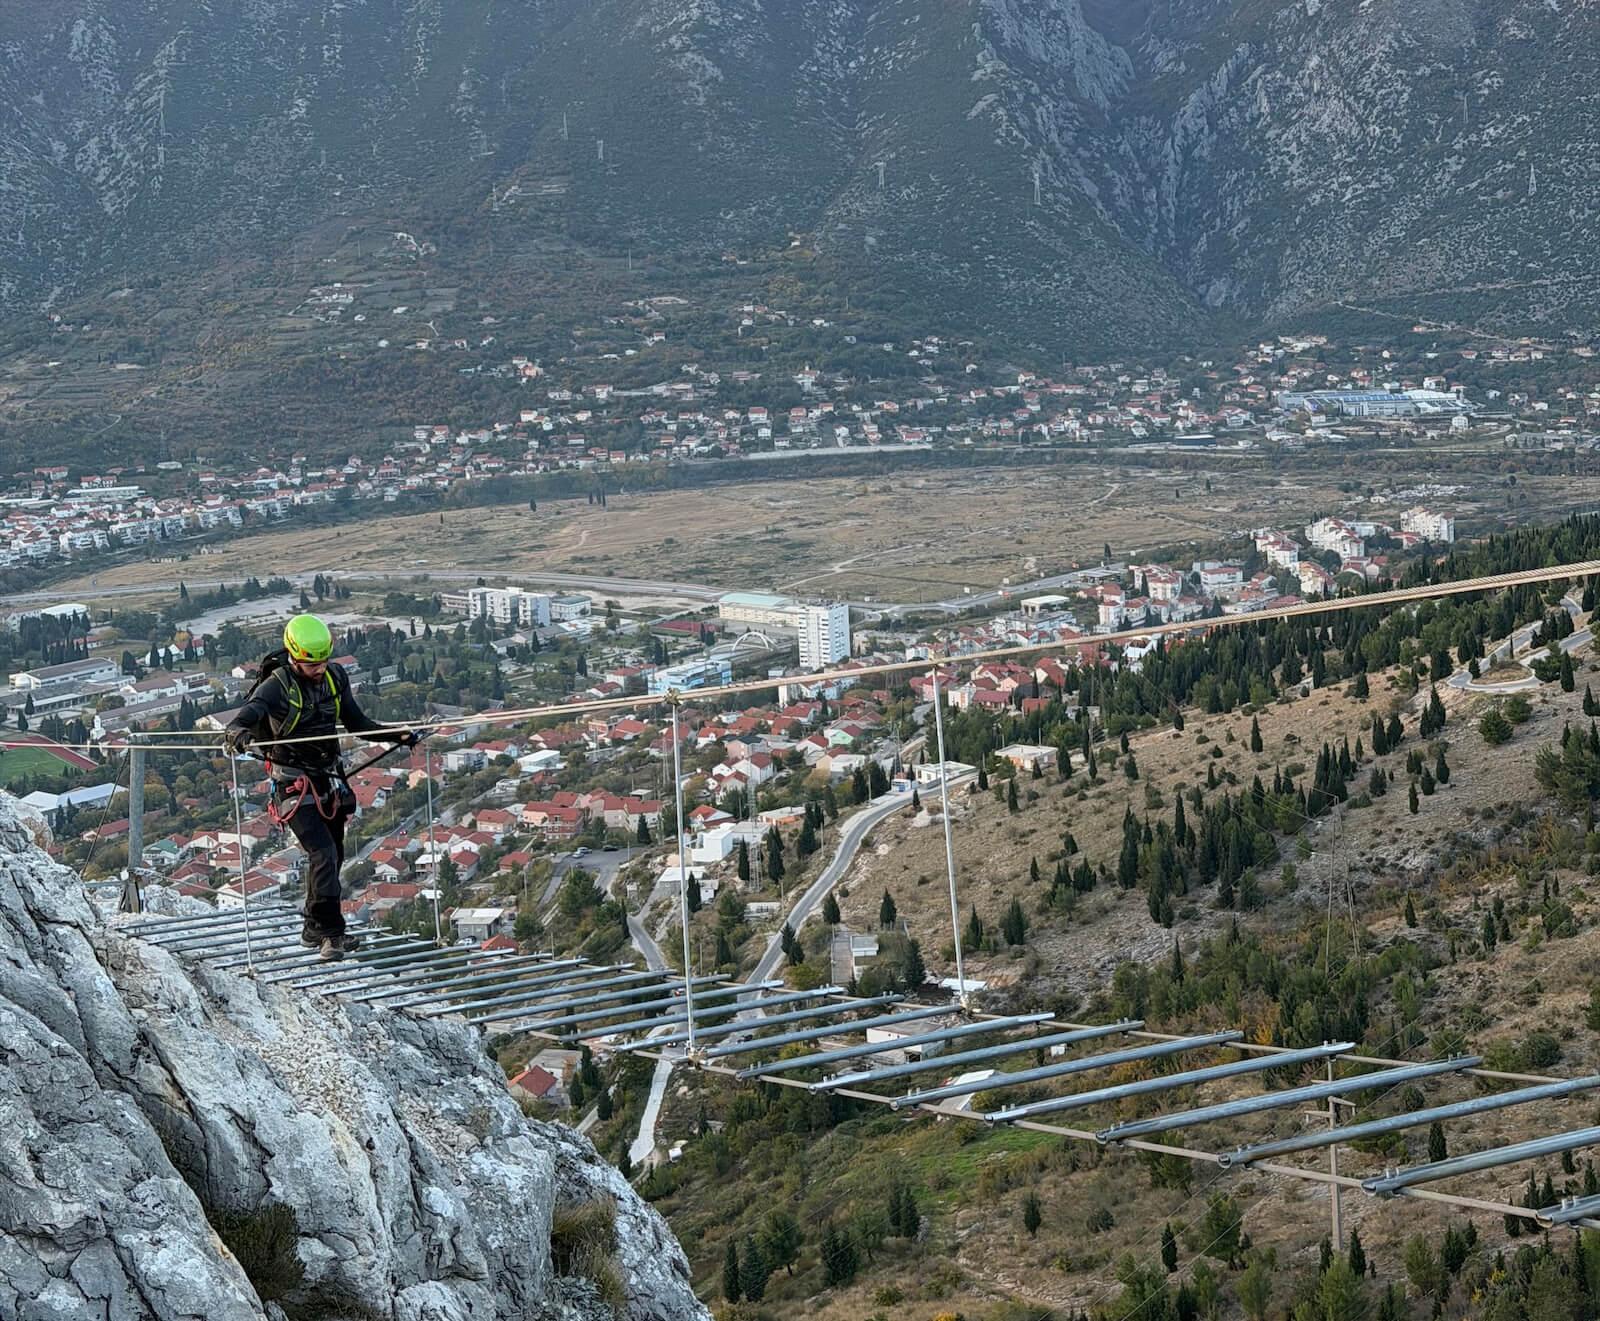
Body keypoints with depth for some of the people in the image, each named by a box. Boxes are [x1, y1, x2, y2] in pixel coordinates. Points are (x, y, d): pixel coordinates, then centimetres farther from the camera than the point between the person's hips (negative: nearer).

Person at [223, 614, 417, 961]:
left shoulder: (335, 677, 0)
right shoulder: (277, 686, -19)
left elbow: (357, 722, 12)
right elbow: (249, 712, -37)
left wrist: (397, 735, 5)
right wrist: (236, 732, -59)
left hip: (330, 779, 7)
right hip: (296, 784, -7)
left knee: (333, 856, 14)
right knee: (323, 854, -19)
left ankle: (315, 928, 30)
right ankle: (330, 933, -15)